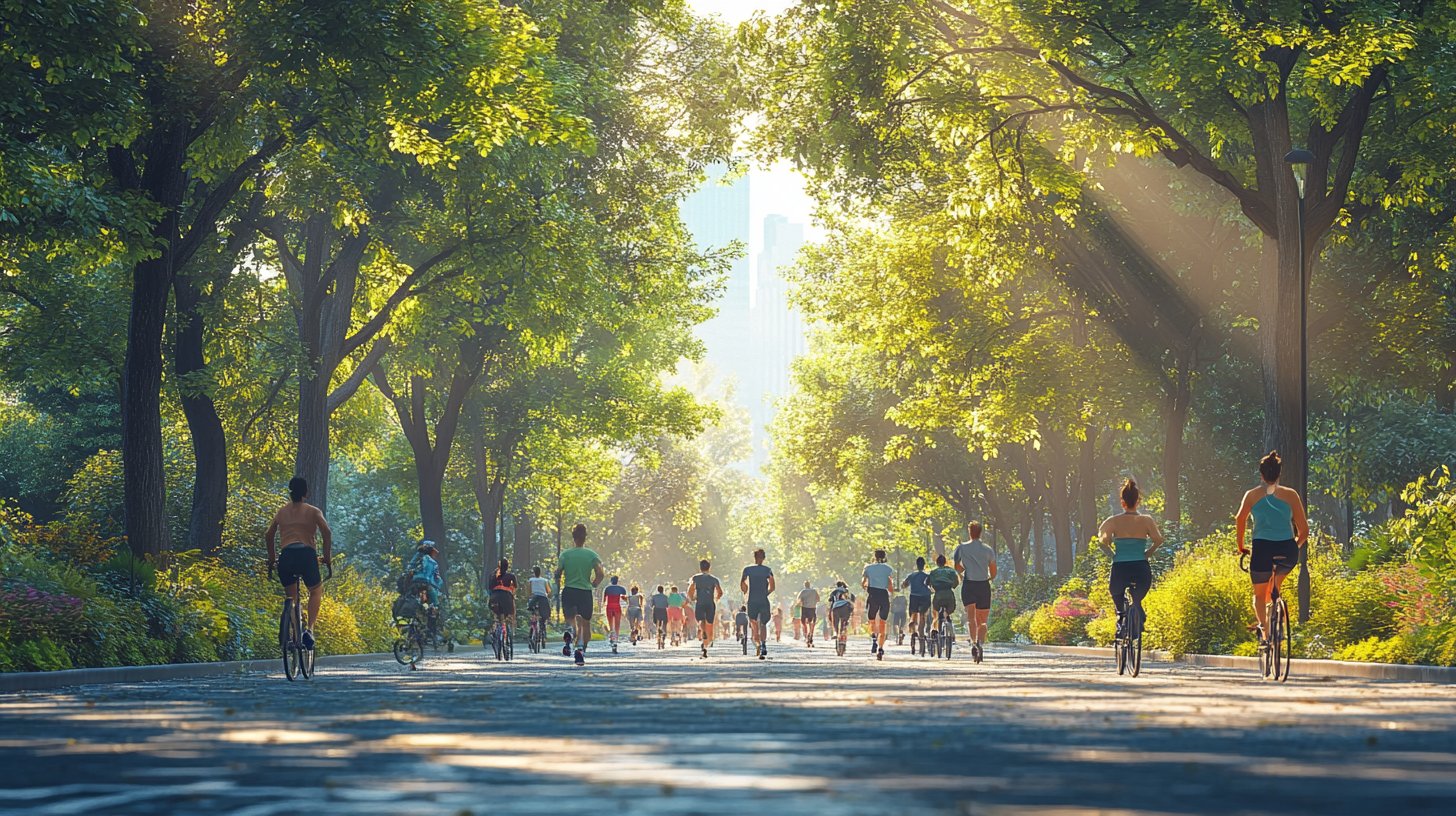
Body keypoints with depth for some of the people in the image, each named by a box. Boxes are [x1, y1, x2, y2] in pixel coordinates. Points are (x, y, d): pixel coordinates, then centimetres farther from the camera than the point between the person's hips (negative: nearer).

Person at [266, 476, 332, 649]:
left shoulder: (282, 511, 20)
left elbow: (268, 536, 22)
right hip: (306, 554, -2)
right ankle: (309, 628, -1)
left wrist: (272, 558, 32)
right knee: (316, 590, 20)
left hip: (286, 556, 2)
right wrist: (327, 556, 7)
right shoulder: (313, 511, 11)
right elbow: (327, 532, -2)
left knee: (291, 598, 19)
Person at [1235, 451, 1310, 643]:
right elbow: (1304, 529, 5)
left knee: (1260, 594, 16)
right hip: (1287, 551, 1)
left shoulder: (1252, 495, 7)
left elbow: (1241, 519, -8)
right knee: (1275, 587, 32)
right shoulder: (1291, 494, 7)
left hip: (1262, 549, -1)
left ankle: (1263, 625, -13)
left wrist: (1241, 546, 4)